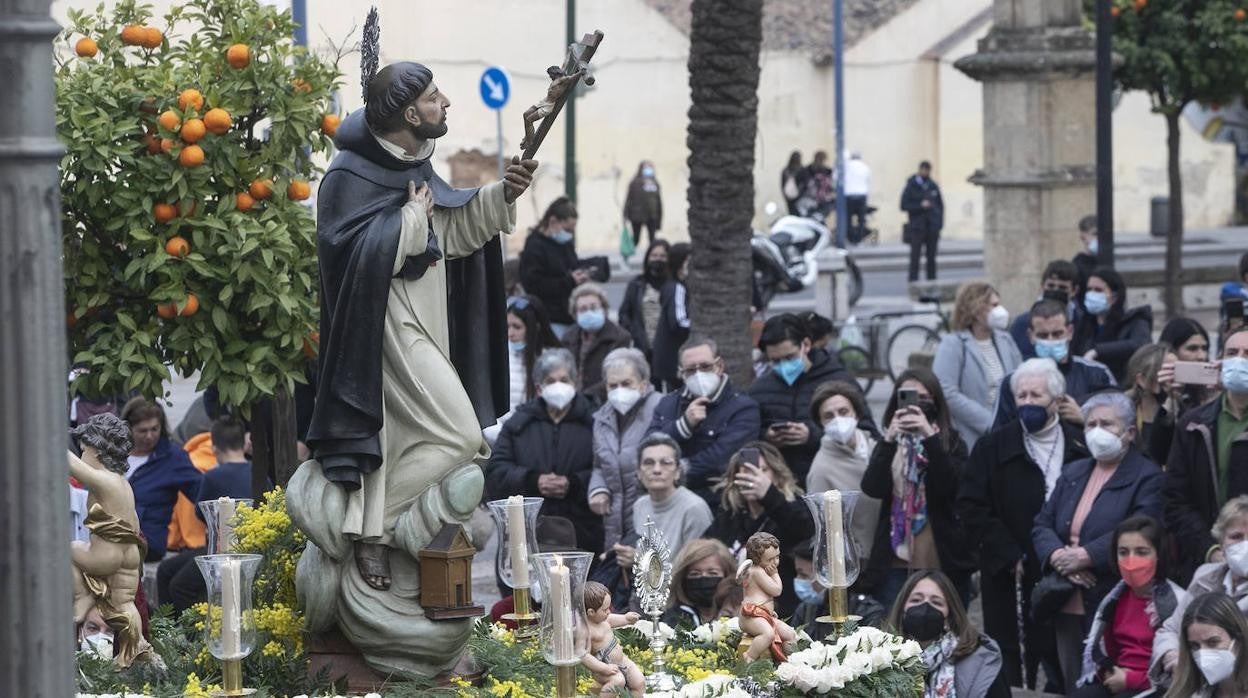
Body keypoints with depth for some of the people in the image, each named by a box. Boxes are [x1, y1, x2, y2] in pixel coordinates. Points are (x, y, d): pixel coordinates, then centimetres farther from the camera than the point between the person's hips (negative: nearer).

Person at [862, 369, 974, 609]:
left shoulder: (952, 443, 6)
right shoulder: (888, 445, 12)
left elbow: (951, 486, -11)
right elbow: (872, 488, -5)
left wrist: (929, 436, -18)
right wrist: (889, 440, -14)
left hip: (944, 561, -1)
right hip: (897, 561, 1)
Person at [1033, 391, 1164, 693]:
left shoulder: (1147, 477, -3)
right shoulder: (1073, 473, 18)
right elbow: (1042, 525, 11)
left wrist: (1085, 557, -20)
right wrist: (1058, 555, -10)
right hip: (1069, 607, 6)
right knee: (1074, 687, 8)